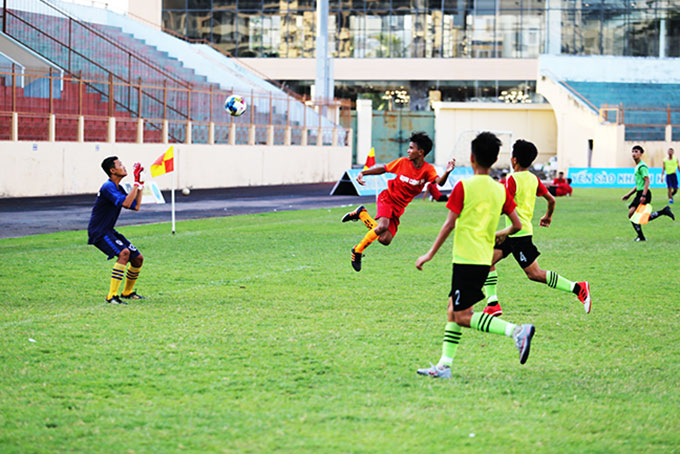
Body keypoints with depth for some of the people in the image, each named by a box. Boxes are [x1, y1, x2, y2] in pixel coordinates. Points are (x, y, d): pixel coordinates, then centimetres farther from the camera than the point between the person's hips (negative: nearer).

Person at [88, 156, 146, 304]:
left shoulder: (118, 188, 13)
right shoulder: (108, 187, -18)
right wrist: (136, 183, -24)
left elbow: (136, 206, 16)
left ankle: (127, 292, 27)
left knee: (138, 258, 9)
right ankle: (112, 296, -30)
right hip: (98, 232, -10)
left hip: (109, 231, 10)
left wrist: (141, 184, 12)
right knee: (124, 253, -30)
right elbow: (126, 203, -30)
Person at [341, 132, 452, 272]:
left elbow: (439, 182, -29)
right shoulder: (403, 162, -9)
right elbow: (383, 168, 5)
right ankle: (357, 251, -10)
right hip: (387, 198, -3)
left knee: (385, 240, -4)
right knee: (383, 226, -31)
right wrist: (363, 173, -4)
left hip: (398, 207, 3)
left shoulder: (428, 169, -11)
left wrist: (446, 173, -50)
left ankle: (361, 214, 18)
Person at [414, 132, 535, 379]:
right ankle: (444, 364, 11)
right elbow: (517, 225, 6)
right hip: (484, 259, 7)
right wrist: (501, 233, 28)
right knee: (453, 311, 14)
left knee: (463, 317, -6)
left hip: (466, 258, -7)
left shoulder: (463, 187, -9)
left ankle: (517, 331, -20)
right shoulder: (500, 190, 7)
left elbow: (449, 224, -10)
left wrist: (430, 254, -4)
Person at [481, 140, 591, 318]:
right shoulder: (533, 179, 10)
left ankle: (577, 288, -7)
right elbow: (551, 199, 16)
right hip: (513, 233, 9)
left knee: (535, 274, -7)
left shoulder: (512, 179, -15)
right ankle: (493, 303, 4)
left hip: (519, 232, -9)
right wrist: (548, 216, 33)